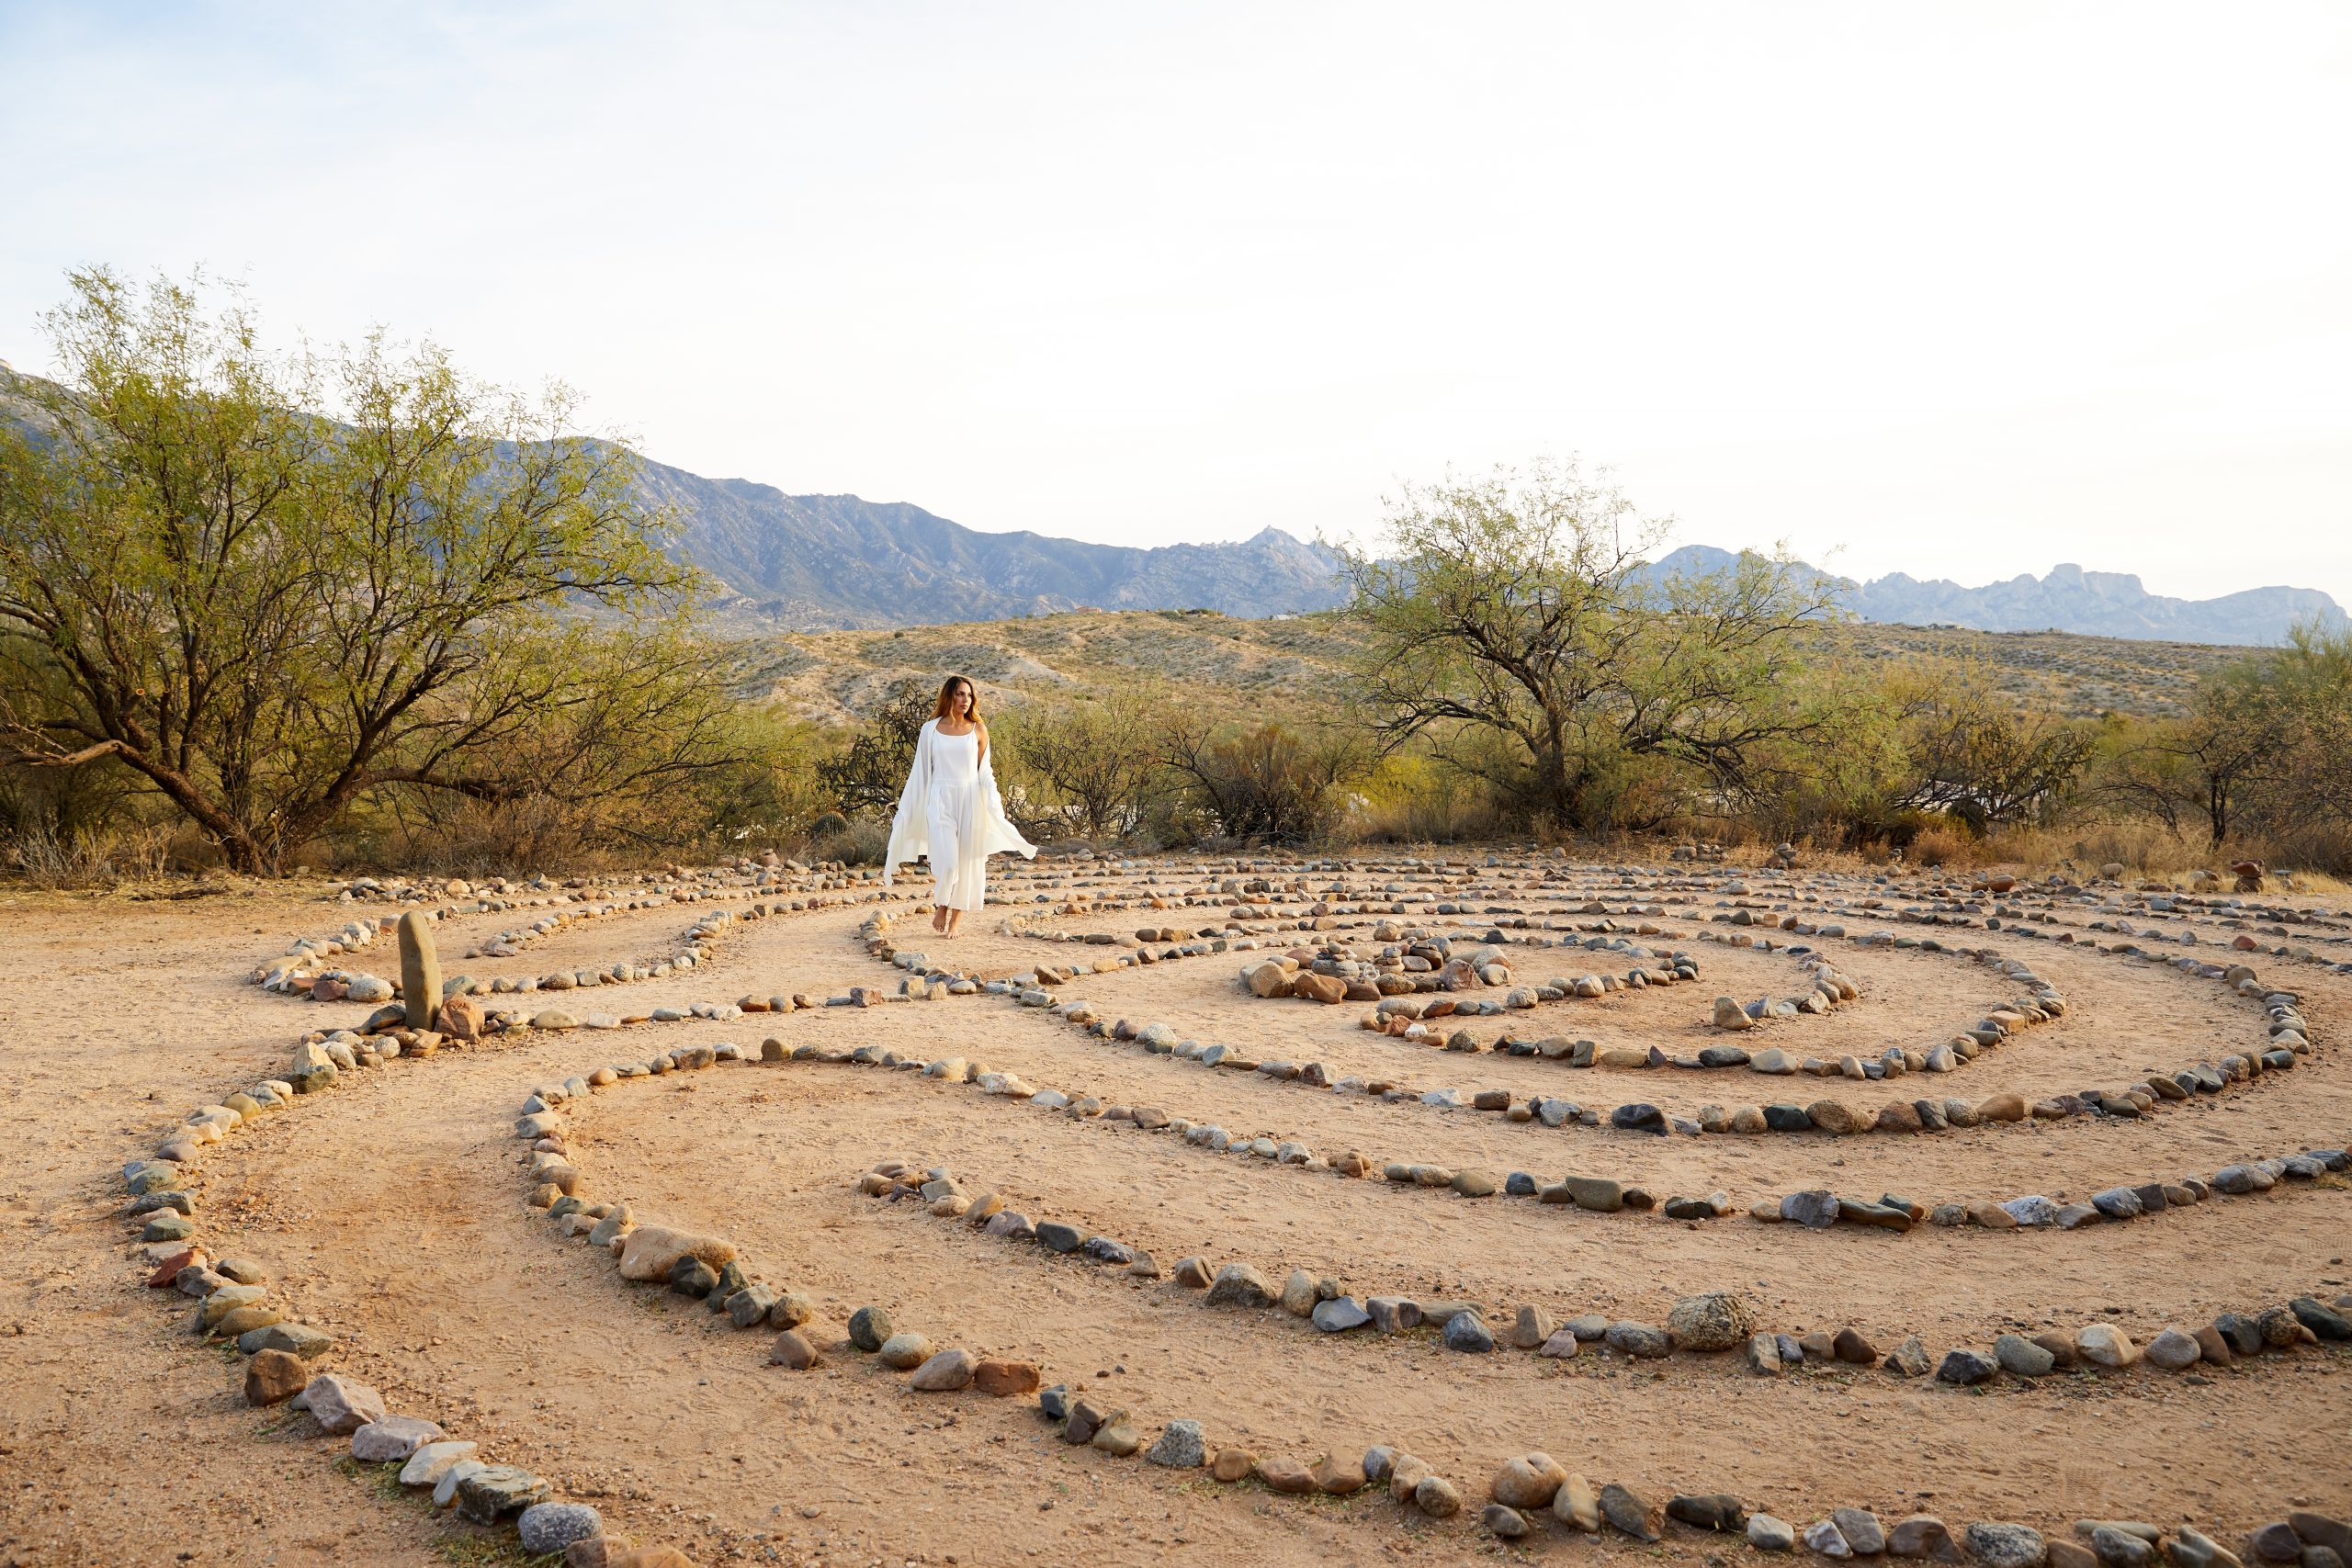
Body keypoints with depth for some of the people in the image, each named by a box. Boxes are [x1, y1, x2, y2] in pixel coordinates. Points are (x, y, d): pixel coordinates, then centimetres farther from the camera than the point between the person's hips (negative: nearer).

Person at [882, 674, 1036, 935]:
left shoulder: (978, 730, 5)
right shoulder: (930, 729, 4)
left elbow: (984, 771, 10)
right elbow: (921, 770, 9)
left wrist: (994, 803, -1)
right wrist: (907, 809, 9)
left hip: (970, 800, 1)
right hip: (940, 799, -1)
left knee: (966, 861, 2)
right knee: (946, 860, -13)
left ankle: (954, 921, 15)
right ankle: (940, 908, 14)